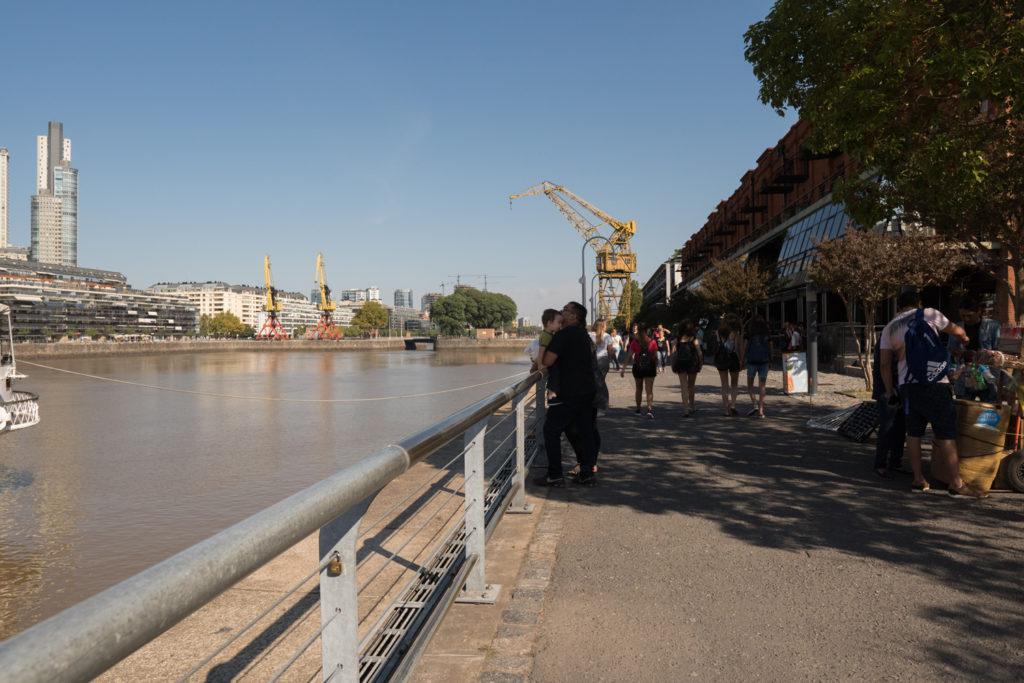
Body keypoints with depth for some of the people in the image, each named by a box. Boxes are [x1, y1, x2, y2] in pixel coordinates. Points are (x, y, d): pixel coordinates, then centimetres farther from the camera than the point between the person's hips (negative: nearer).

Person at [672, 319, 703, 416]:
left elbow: (674, 352, -3)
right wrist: (701, 362, 5)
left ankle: (686, 409, -8)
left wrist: (673, 364, 5)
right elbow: (699, 352, -8)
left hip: (680, 364, 0)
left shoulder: (678, 338, -1)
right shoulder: (694, 339, -5)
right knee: (691, 386, 17)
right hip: (692, 363, 0)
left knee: (684, 386, 1)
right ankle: (691, 406, 30)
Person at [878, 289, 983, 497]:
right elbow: (956, 331, 16)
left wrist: (890, 391, 17)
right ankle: (956, 482, 0)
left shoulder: (889, 328, 12)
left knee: (914, 432, 11)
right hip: (935, 384, -4)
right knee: (946, 433, -1)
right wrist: (965, 338, 39)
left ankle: (918, 479, 12)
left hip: (907, 385, 4)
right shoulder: (928, 314, 2)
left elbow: (885, 364, 8)